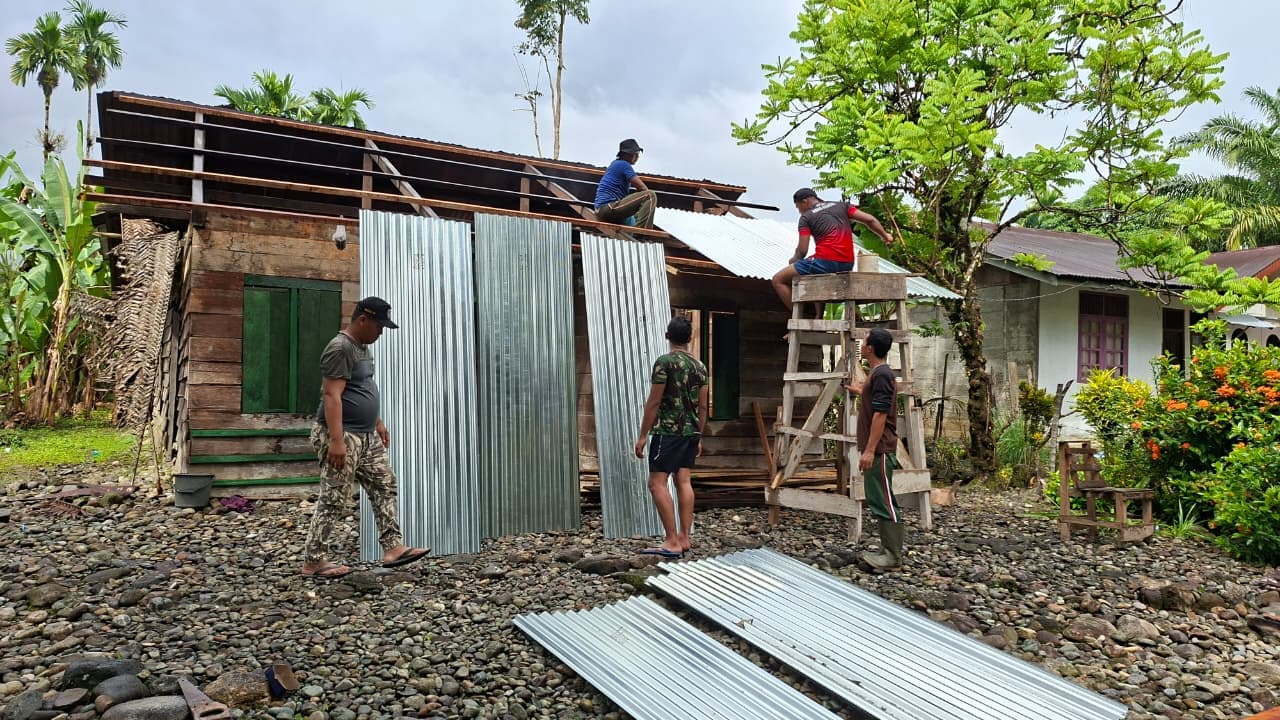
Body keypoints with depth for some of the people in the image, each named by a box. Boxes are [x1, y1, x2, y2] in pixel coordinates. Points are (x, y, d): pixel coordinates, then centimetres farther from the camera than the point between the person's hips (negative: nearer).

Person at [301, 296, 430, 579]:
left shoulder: (361, 346, 14)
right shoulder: (340, 348, -17)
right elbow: (331, 395, -24)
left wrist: (378, 423, 24)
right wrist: (336, 440, -28)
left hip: (366, 436, 10)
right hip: (342, 437, -10)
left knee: (385, 487, 10)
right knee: (334, 500, -3)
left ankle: (392, 548, 14)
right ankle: (312, 562, 7)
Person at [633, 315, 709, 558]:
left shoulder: (665, 362, -10)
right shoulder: (699, 366, 9)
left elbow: (654, 402, -12)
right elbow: (702, 406, 12)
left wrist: (643, 435, -7)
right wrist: (699, 437, 20)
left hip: (668, 431, -7)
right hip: (691, 431, 7)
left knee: (657, 483, -5)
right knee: (684, 482, 10)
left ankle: (672, 542, -8)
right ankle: (684, 538, 12)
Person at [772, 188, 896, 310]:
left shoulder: (806, 217, 1)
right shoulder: (841, 206, 16)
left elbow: (802, 251, -6)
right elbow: (870, 220, 12)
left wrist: (794, 259, 15)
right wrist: (885, 235, 26)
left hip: (824, 262, -7)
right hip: (847, 265, 7)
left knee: (778, 280, 2)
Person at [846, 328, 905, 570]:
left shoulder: (881, 375, -16)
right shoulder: (877, 373, 15)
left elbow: (880, 415, -21)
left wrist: (870, 450, -23)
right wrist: (860, 391, 41)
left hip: (879, 450, -10)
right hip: (875, 449, 10)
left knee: (884, 502, -6)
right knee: (878, 501, 13)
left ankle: (894, 555, -1)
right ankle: (887, 549, 20)